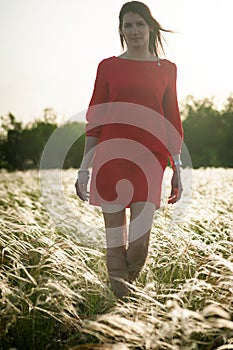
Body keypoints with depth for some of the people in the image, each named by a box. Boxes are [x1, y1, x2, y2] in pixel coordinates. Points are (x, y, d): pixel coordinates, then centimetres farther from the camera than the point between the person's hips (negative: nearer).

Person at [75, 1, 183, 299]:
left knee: (140, 241, -8)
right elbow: (95, 119, 9)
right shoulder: (108, 67, 9)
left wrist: (177, 169, 8)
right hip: (111, 157, 0)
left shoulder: (166, 69, 12)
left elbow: (173, 121, 13)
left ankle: (132, 292, 19)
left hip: (149, 158, 0)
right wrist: (84, 168, 5)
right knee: (114, 239, 1)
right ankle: (118, 296, 17)